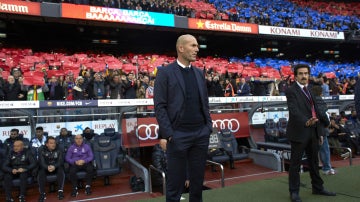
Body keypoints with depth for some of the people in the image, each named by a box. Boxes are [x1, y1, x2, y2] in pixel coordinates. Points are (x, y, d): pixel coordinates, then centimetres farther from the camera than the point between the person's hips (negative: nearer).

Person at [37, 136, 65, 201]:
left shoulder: (59, 149, -9)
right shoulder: (42, 149, -11)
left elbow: (60, 161, -16)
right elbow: (41, 162, -18)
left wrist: (54, 166, -38)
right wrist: (47, 167, -40)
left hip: (56, 167, 0)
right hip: (45, 167, 0)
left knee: (61, 170, -31)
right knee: (41, 172, -30)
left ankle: (60, 191, -25)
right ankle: (42, 193, -24)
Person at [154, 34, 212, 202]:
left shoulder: (199, 73, 14)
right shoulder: (165, 72, -3)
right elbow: (160, 106, -8)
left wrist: (209, 126, 8)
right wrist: (167, 134, -14)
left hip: (201, 134, 5)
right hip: (178, 135, -5)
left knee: (198, 179, 14)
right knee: (175, 181, 7)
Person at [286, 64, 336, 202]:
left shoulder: (310, 90, 14)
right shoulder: (291, 91, -10)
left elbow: (314, 111, 16)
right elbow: (294, 111, -23)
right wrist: (306, 122, -39)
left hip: (312, 132, 8)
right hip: (299, 132, -8)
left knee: (314, 161, 18)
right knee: (295, 163, 1)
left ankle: (317, 188, 33)